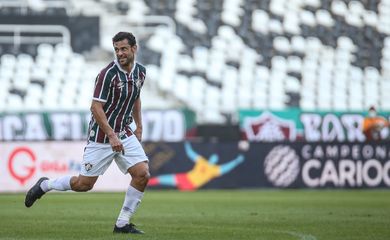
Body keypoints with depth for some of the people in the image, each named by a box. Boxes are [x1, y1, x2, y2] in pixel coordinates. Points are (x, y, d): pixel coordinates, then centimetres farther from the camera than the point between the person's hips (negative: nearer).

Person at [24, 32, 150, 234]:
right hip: (101, 136, -6)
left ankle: (122, 224, 0)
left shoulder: (140, 71, 3)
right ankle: (45, 185, 27)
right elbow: (96, 108, -21)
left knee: (142, 174, -11)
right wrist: (112, 136, -26)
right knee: (84, 184, -1)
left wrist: (139, 127, 18)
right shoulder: (108, 74, -19)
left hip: (124, 134, 6)